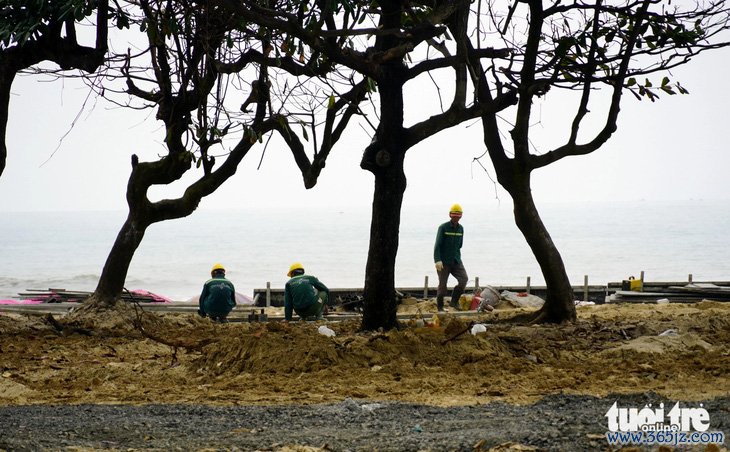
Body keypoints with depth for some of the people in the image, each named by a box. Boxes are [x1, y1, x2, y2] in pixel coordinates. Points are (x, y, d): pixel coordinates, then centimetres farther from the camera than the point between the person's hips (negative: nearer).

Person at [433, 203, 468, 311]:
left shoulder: (460, 228, 7)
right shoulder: (443, 227, -10)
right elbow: (437, 245, -15)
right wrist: (437, 260, -25)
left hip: (456, 261, 5)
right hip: (443, 261, -5)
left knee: (464, 279, -12)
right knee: (442, 284, 0)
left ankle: (454, 301, 4)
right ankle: (440, 306, 16)